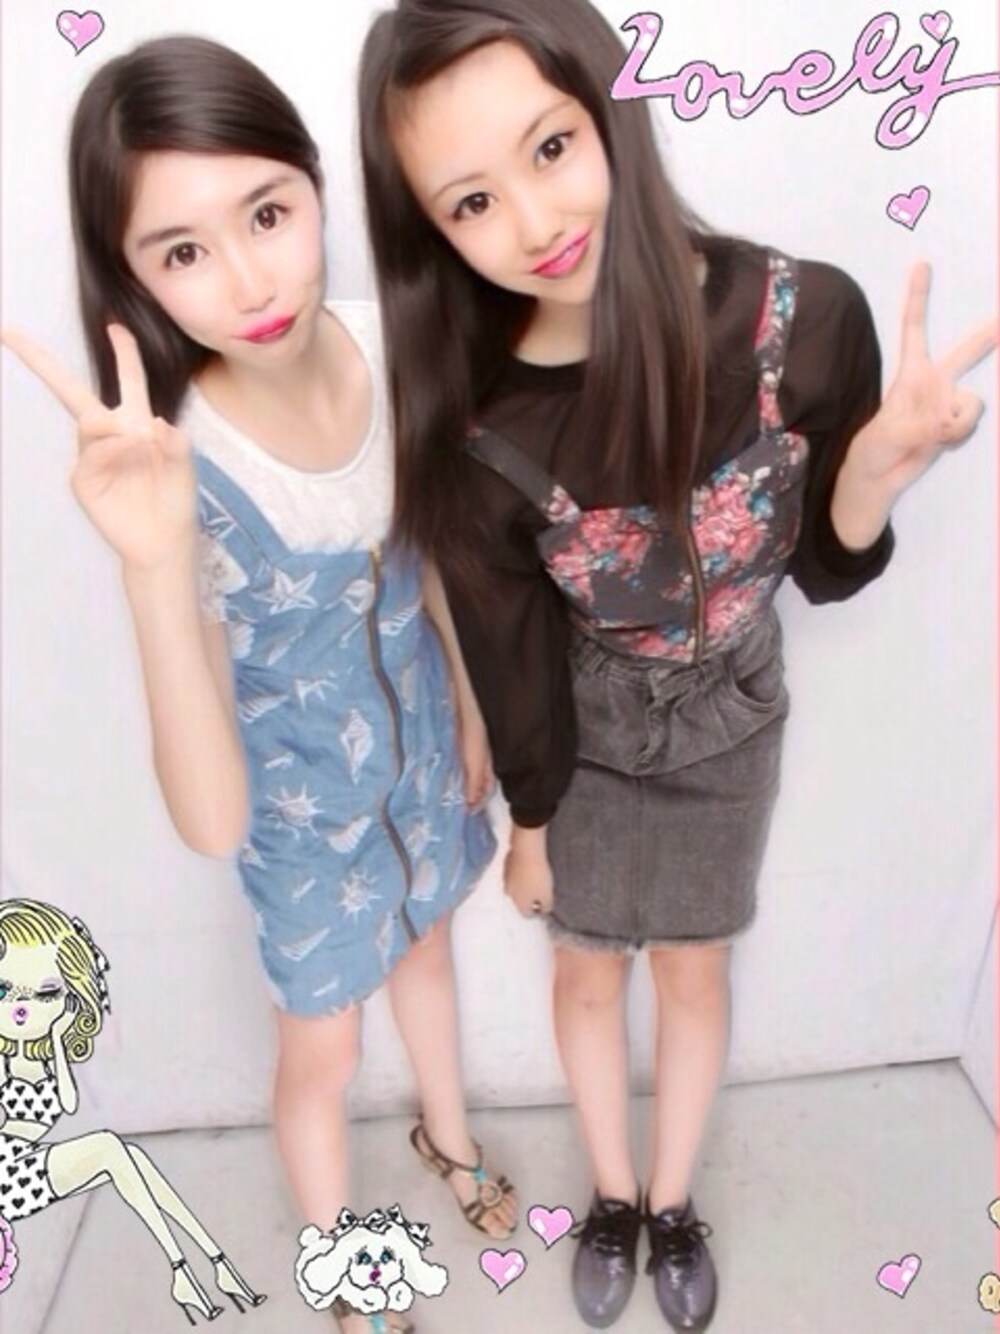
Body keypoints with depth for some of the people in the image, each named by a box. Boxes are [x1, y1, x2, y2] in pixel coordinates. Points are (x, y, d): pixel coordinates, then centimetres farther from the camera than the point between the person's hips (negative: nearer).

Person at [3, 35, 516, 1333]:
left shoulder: (390, 346, -19)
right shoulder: (180, 470, -33)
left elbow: (428, 560, 0)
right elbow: (213, 823, -39)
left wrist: (471, 715, 10)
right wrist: (158, 568, -51)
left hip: (419, 747, 5)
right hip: (305, 808, -4)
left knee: (425, 942, 30)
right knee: (323, 1050, 20)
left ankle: (448, 1134, 65)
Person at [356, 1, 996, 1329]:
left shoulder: (802, 316, -27)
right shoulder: (477, 430, -28)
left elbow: (824, 573, -12)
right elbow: (510, 647, -12)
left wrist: (873, 474, -34)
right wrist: (530, 821, 1)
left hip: (730, 725, 1)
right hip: (584, 740, -1)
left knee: (693, 970, 21)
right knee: (590, 971, 20)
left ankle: (672, 1199, 51)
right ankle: (612, 1193, 51)